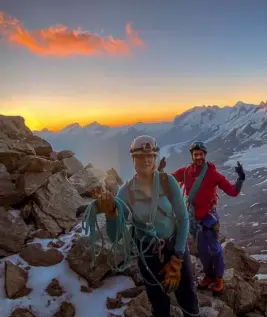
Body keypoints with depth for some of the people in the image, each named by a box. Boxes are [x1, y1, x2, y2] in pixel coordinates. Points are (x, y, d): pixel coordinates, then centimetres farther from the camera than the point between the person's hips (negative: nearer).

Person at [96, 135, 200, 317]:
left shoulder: (168, 181, -18)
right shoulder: (126, 191, -17)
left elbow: (184, 219, -12)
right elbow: (115, 237, -17)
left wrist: (177, 258, -14)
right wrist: (110, 214, -36)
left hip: (176, 246, 0)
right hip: (148, 254, 0)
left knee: (188, 297, 17)